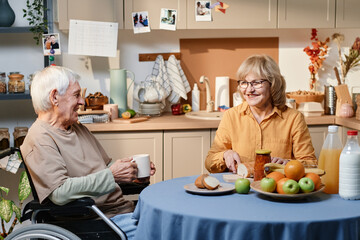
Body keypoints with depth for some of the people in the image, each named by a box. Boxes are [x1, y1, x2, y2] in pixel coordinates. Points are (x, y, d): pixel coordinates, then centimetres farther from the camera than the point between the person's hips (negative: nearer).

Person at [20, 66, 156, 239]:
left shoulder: (79, 129, 19)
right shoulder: (39, 139, -10)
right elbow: (60, 192, -21)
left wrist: (135, 171, 6)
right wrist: (111, 175, -20)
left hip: (121, 209, 9)